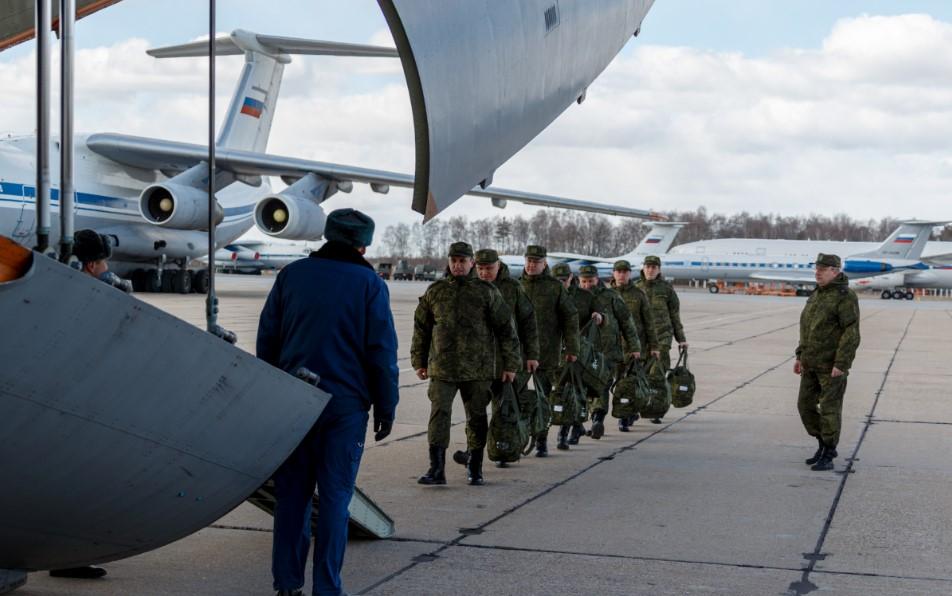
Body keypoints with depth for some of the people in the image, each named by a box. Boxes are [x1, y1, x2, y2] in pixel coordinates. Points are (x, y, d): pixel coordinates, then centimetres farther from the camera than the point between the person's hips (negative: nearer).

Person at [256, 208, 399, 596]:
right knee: (334, 495, 2)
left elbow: (266, 339, 10)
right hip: (345, 404, -3)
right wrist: (386, 407, 2)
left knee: (291, 492, 9)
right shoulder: (369, 284, -1)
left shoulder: (292, 275, 8)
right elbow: (382, 352, -4)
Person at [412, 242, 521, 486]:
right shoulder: (435, 291, 8)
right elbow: (421, 328, 15)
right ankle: (436, 468, -7)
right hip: (441, 367, 1)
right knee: (439, 414, -9)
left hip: (478, 368, -1)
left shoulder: (487, 292, 1)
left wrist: (510, 364, 1)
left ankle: (475, 468, 21)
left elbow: (506, 328, 3)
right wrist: (419, 362, 12)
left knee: (477, 418, 7)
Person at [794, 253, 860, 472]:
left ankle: (828, 456, 7)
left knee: (829, 409, -3)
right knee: (806, 405, 9)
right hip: (813, 363, 8)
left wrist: (841, 364, -23)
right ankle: (824, 445, 24)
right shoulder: (817, 295, 12)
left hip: (833, 364, -8)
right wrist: (800, 356, 14)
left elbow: (851, 333, -19)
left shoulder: (845, 297, -15)